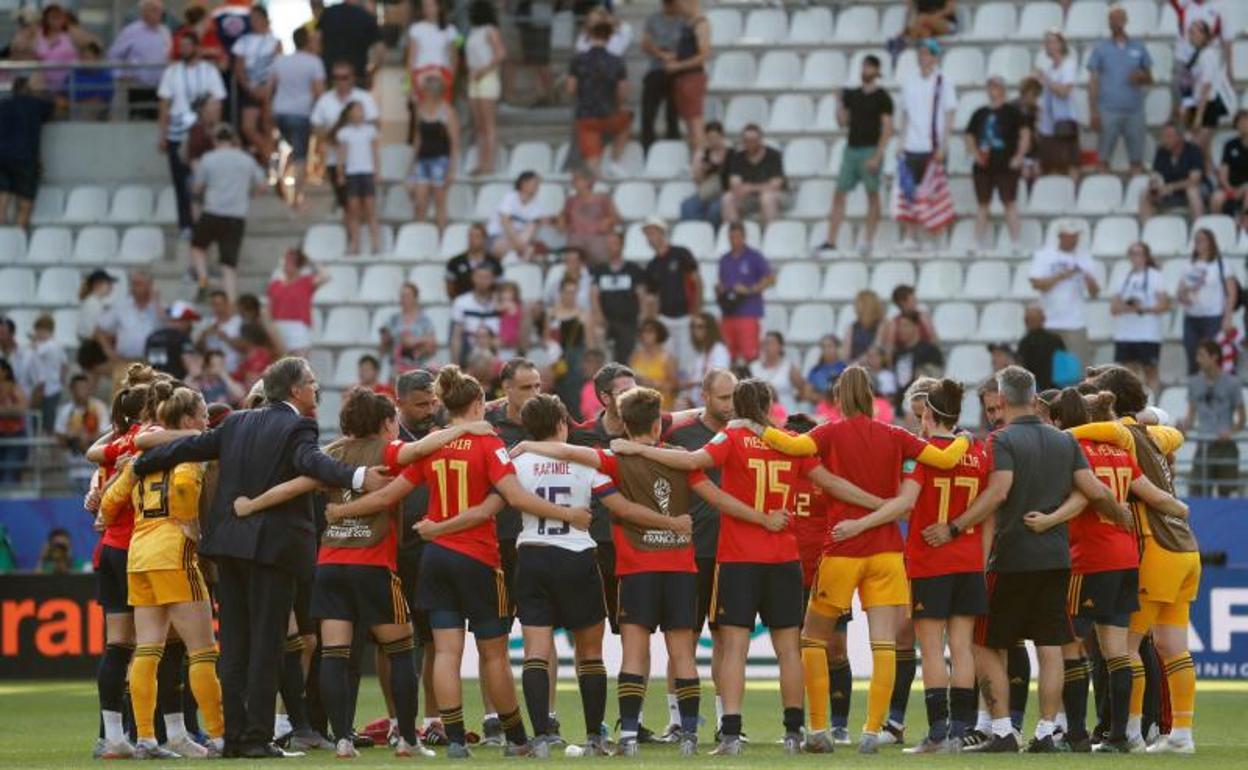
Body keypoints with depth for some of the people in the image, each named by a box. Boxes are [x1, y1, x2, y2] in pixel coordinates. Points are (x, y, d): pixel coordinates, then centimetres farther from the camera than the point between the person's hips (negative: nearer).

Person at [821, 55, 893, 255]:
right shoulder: (852, 95, 12)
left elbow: (887, 128, -9)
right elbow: (843, 120, 14)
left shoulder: (882, 98, -4)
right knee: (839, 193, 1)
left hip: (870, 150, -6)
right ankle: (831, 240, 1)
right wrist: (840, 101, 1)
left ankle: (868, 240, 3)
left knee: (872, 194, 0)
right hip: (851, 148, 6)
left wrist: (877, 156, -17)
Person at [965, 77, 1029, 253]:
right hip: (983, 166, 4)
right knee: (982, 204, 7)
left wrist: (1019, 156, -11)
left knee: (1010, 203, -6)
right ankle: (980, 244, 13)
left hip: (1006, 166, -4)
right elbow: (970, 137, 18)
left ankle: (1016, 244, -6)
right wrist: (975, 152, 0)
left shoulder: (1011, 112, 1)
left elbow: (1025, 134, -4)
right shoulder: (980, 114, 13)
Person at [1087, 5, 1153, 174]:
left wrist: (1142, 77, -10)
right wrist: (1094, 112, -6)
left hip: (1134, 111, 1)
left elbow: (1149, 79, 15)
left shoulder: (1138, 48, 10)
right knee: (1103, 159, -2)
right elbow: (1093, 82, 3)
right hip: (1109, 111, -1)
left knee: (1137, 159, 1)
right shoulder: (1100, 49, 7)